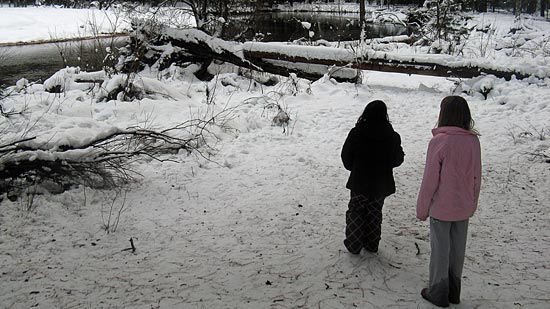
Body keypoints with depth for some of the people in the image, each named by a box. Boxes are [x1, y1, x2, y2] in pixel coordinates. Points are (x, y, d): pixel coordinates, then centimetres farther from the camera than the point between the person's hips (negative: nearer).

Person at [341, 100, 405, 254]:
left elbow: (346, 156, -4)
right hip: (382, 184, 2)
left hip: (359, 182, -2)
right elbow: (398, 159, 2)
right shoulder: (392, 136, -10)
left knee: (355, 212, 14)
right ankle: (372, 245, 25)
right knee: (375, 214, 17)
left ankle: (354, 245, 17)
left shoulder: (356, 133, -14)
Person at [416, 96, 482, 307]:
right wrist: (472, 204, 18)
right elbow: (476, 177, 6)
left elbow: (430, 179, -16)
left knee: (440, 250, 8)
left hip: (441, 208, -5)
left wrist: (422, 208, -5)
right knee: (458, 250, 17)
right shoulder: (473, 141, -3)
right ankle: (454, 292, 31)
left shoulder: (440, 141, -19)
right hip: (463, 208, 5)